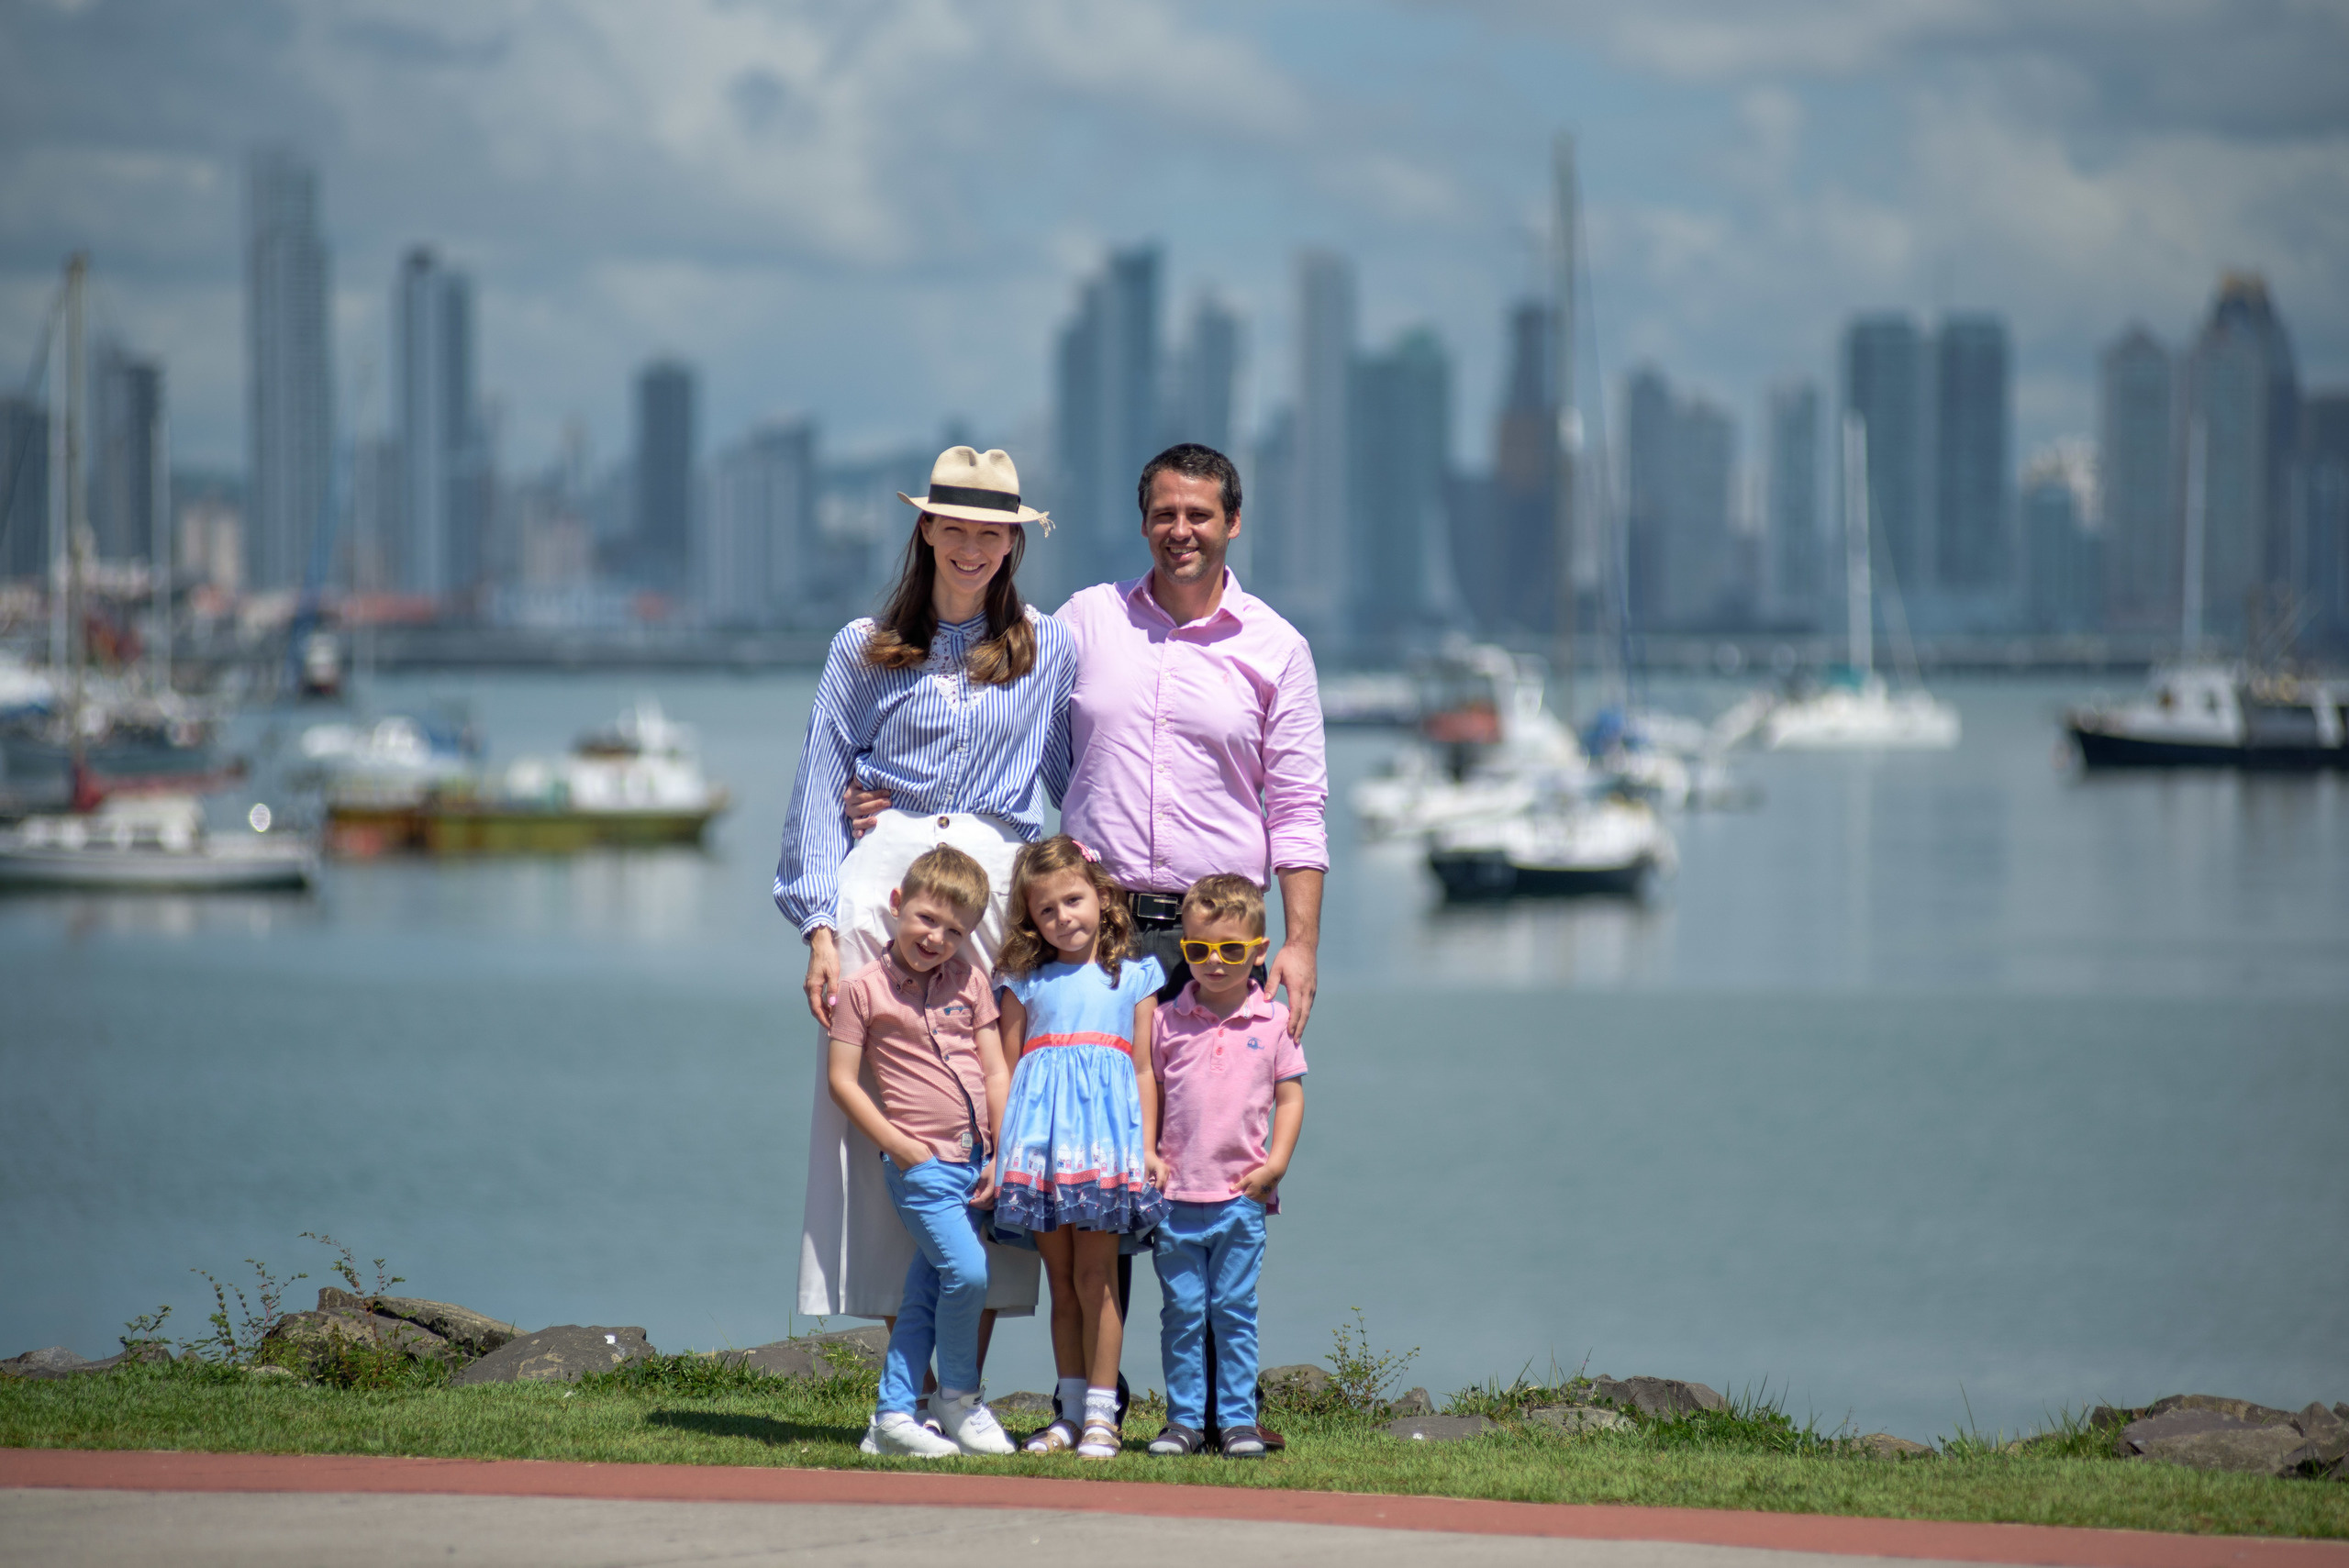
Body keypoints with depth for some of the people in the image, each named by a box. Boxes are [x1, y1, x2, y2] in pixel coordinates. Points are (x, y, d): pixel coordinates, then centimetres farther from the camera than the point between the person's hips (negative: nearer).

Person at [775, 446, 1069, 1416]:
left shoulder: (1048, 652, 15)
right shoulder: (866, 653, 12)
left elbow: (1087, 783, 17)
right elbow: (819, 791, 9)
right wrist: (819, 927, -1)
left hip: (1001, 889, 0)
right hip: (883, 883, 0)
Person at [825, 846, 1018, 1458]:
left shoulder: (970, 983, 10)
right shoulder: (863, 988, -2)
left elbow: (996, 1073, 10)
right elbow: (842, 1080, -2)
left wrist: (1002, 1155, 2)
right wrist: (898, 1145, -10)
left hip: (974, 1160, 4)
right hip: (920, 1162, -4)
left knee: (924, 1293, 6)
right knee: (966, 1271, -18)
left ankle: (893, 1417, 10)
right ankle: (958, 1397, 1)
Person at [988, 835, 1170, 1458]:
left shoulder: (1134, 978, 10)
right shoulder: (1025, 981, 12)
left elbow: (1145, 1069, 9)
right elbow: (1007, 1068, 12)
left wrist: (1148, 1146, 1)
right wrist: (999, 1149, 6)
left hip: (1107, 1130, -2)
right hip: (1040, 1137, 2)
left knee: (1095, 1277, -6)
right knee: (1061, 1281, 6)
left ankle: (1101, 1412, -2)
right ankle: (1070, 1411, 13)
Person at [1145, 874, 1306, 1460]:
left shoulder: (1273, 1021, 3)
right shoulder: (1167, 1020, 4)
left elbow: (1290, 1096, 6)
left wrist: (1276, 1164, -4)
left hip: (1242, 1194, -1)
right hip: (1176, 1193, 1)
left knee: (1234, 1311, 3)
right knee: (1182, 1312, 4)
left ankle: (1238, 1421, 8)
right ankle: (1184, 1419, 11)